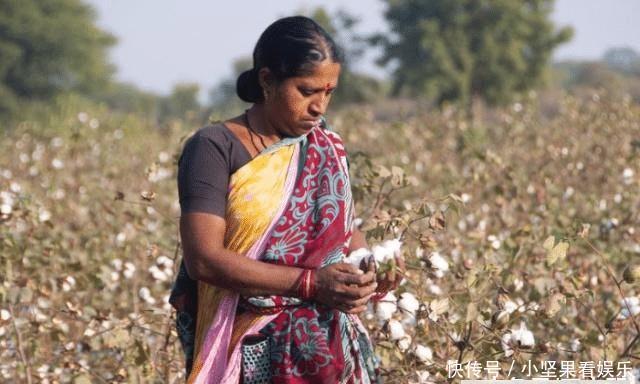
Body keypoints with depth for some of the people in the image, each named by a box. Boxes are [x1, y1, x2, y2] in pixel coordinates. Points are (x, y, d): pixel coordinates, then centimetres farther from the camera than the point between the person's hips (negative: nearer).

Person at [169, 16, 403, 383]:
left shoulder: (326, 147, 7)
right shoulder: (215, 148, -10)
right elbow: (203, 259, -18)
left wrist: (366, 267, -6)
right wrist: (310, 282, -22)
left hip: (329, 348, 5)